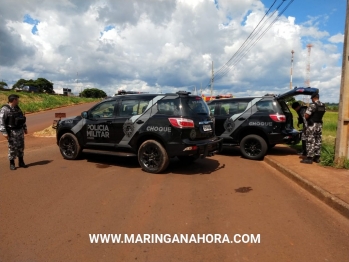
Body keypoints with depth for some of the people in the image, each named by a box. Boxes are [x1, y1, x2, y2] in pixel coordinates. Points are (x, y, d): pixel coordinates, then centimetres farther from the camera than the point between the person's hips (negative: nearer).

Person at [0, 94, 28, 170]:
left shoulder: (17, 108, 10)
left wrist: (25, 128, 20)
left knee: (21, 147, 11)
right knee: (12, 148, 0)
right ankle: (12, 164, 13)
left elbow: (22, 118, 20)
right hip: (12, 132, -6)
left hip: (20, 130, 7)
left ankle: (21, 162, 23)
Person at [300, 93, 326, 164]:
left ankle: (309, 158, -2)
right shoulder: (323, 106, 9)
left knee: (310, 142, -4)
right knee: (318, 141, 12)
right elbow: (320, 114, 12)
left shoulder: (312, 105, -16)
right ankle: (317, 157, 19)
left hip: (312, 125, -8)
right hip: (319, 125, 8)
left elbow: (306, 116, -19)